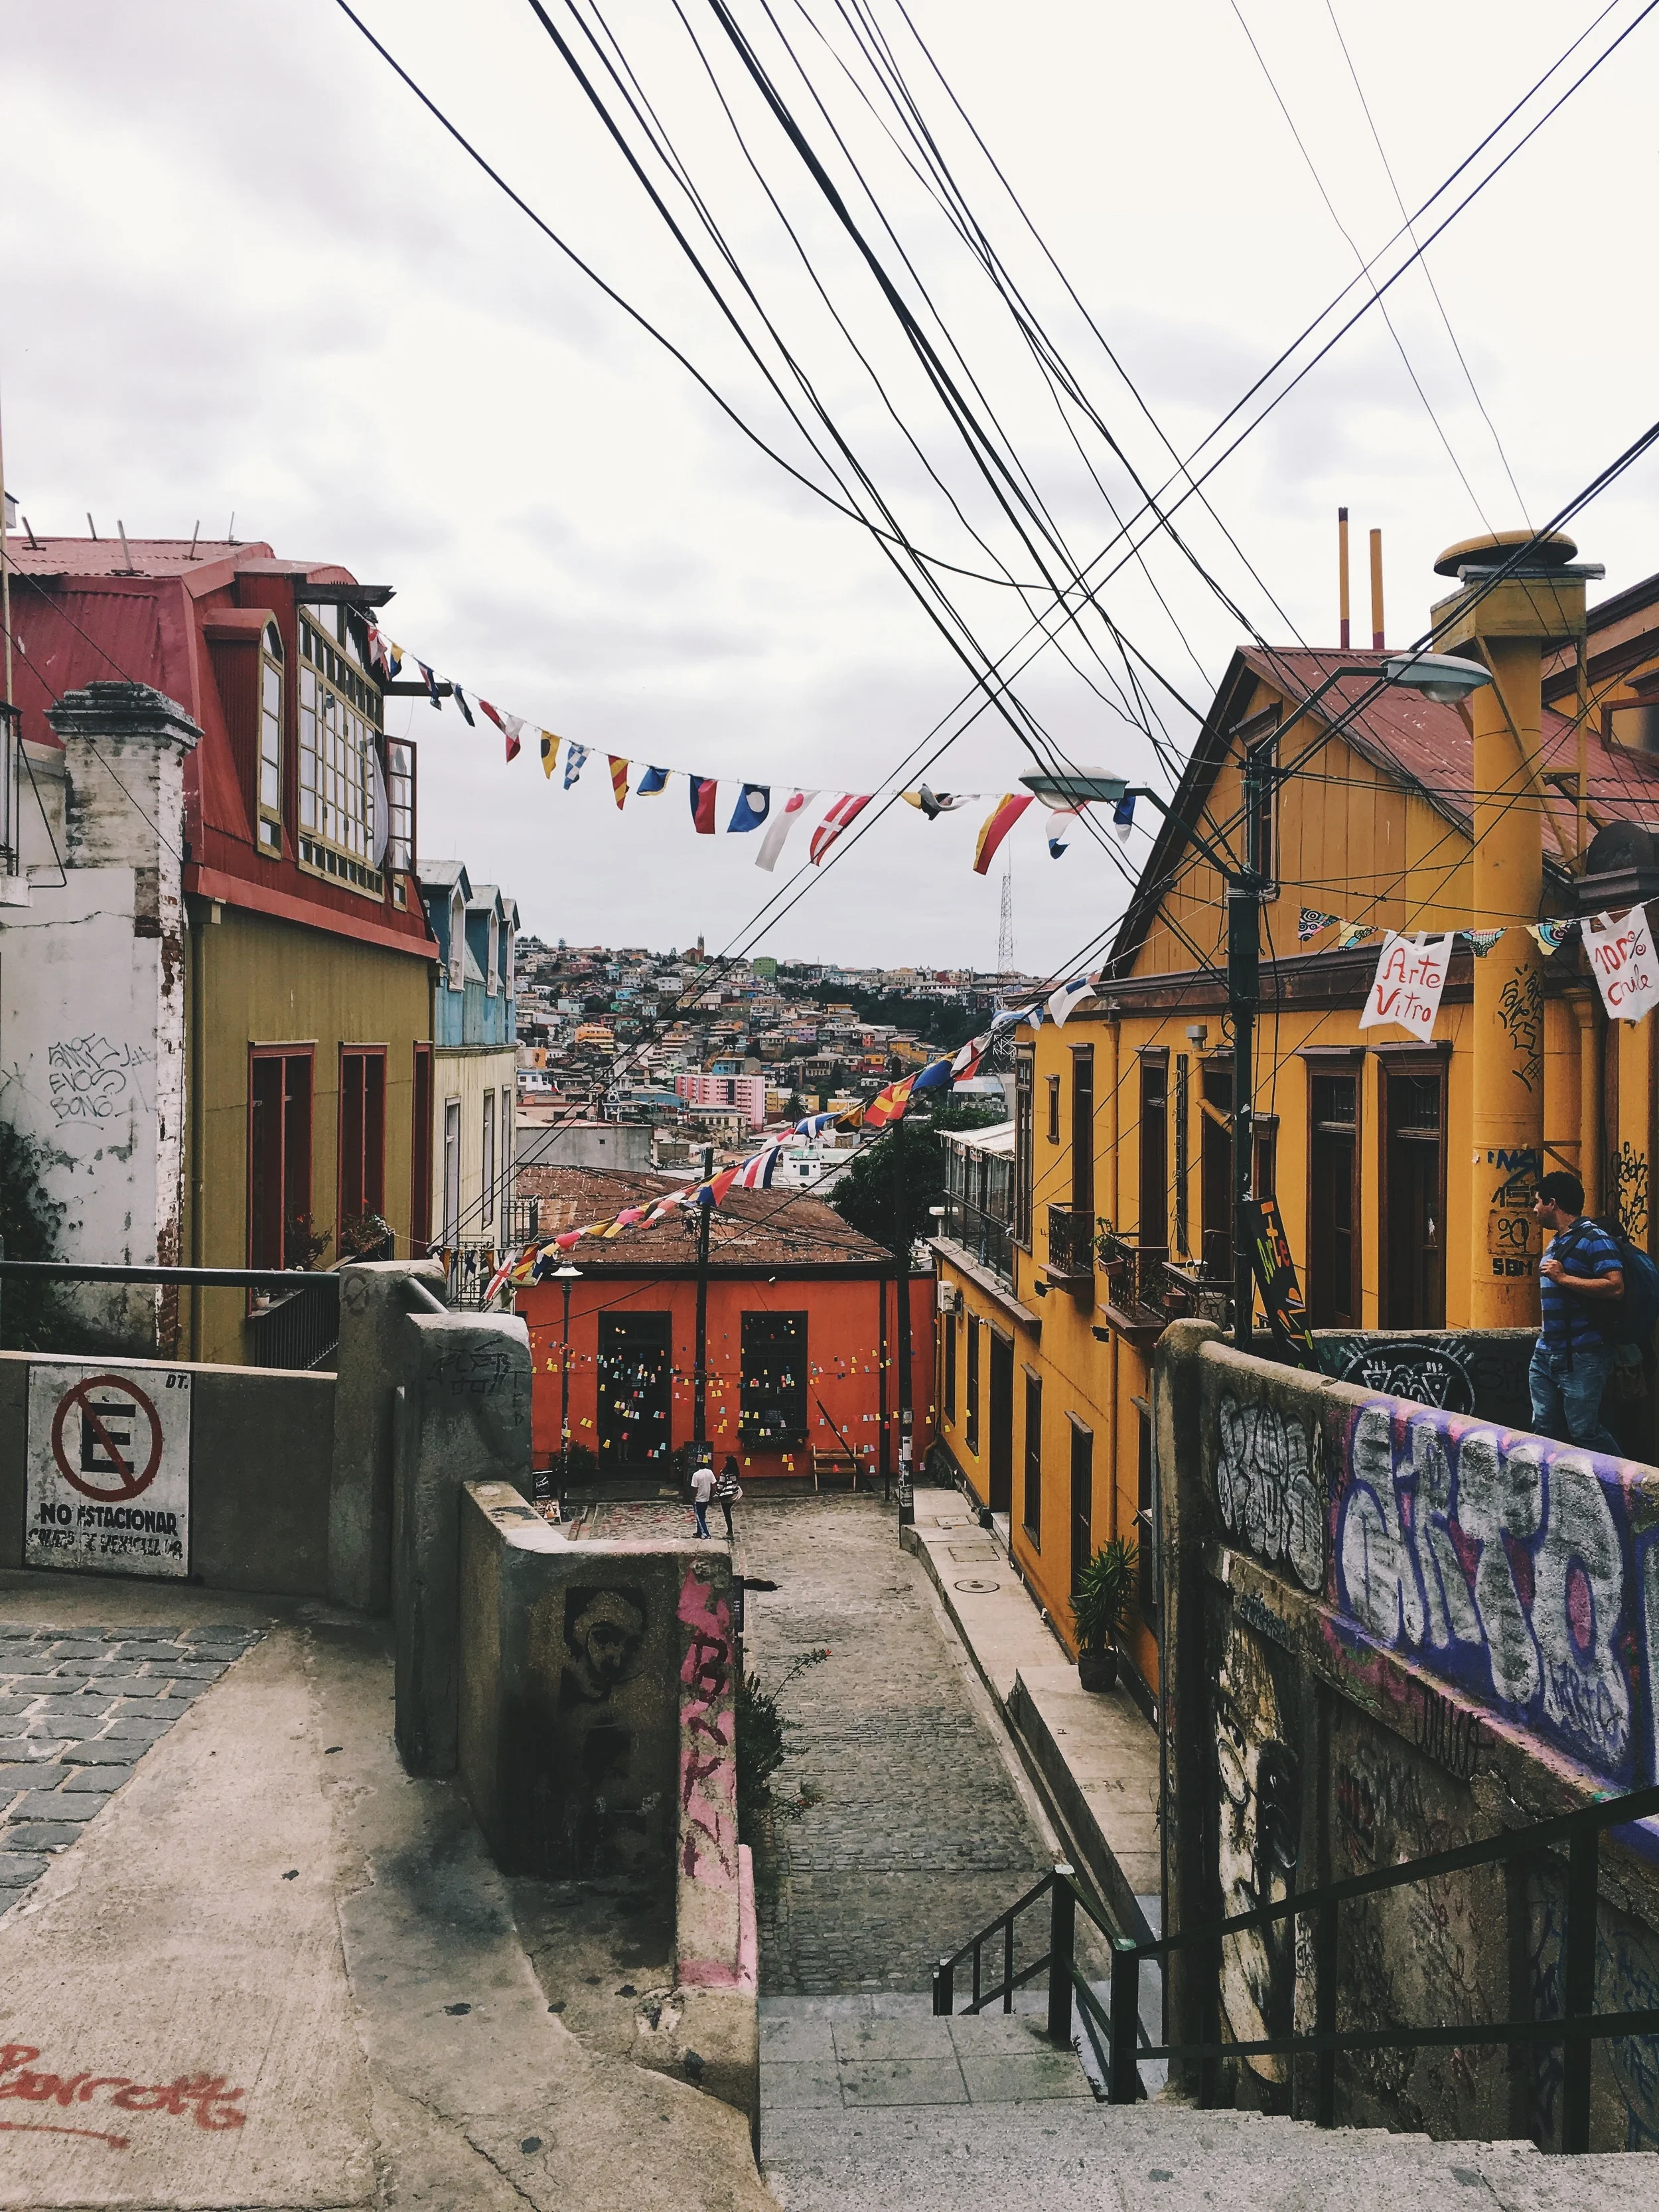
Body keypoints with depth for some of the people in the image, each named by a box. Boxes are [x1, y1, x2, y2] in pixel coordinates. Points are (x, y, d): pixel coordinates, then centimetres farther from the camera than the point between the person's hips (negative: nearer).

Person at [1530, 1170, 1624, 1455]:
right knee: (1545, 1428, 10)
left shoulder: (1594, 1239, -12)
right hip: (1546, 1354, 10)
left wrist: (1563, 1277, -22)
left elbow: (1615, 1287, -24)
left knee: (1584, 1431, -8)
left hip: (1581, 1358, -9)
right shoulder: (1555, 1242, 18)